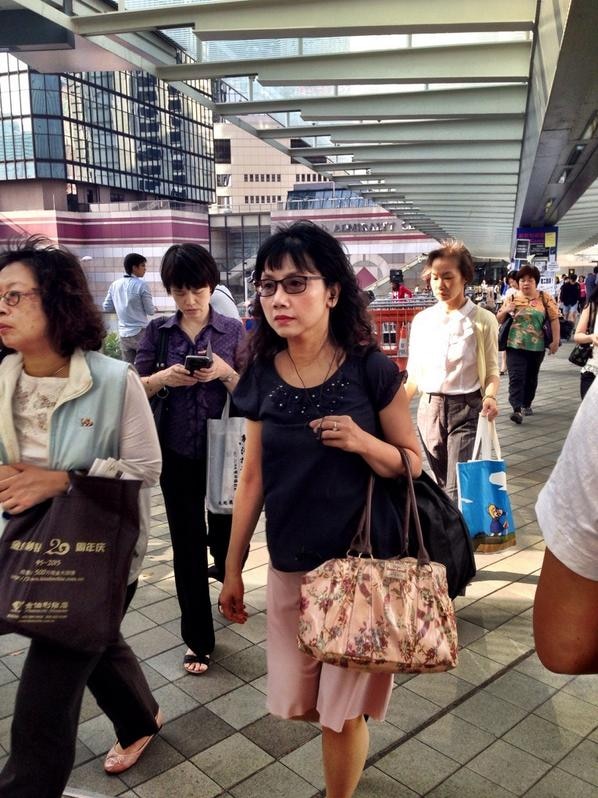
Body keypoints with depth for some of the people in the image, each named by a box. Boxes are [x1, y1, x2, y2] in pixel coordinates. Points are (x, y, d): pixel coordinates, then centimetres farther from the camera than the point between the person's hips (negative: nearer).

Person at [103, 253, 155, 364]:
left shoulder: (115, 284, 4)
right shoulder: (141, 285, -12)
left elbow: (107, 307, 11)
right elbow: (150, 311, -7)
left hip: (123, 334, 5)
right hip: (140, 332, -5)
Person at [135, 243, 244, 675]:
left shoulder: (233, 330, -2)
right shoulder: (158, 331, 1)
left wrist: (225, 373, -22)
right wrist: (164, 377, -17)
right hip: (177, 454, 1)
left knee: (225, 532, 12)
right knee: (188, 544, 7)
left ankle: (225, 572, 51)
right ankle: (199, 640, 23)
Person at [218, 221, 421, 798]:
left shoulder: (372, 370, -14)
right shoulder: (261, 376, -3)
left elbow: (414, 464, -5)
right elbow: (252, 478, 4)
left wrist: (363, 442, -26)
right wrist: (232, 567, 9)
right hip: (288, 567, 4)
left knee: (340, 712, 8)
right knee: (296, 702, 18)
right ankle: (352, 725, 52)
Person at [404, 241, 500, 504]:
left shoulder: (483, 320, -5)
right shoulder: (422, 320, 5)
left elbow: (492, 370, -1)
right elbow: (414, 374, 10)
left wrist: (490, 396, -20)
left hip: (467, 409, -4)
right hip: (429, 409, 4)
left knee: (458, 490, -10)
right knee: (443, 485, 15)